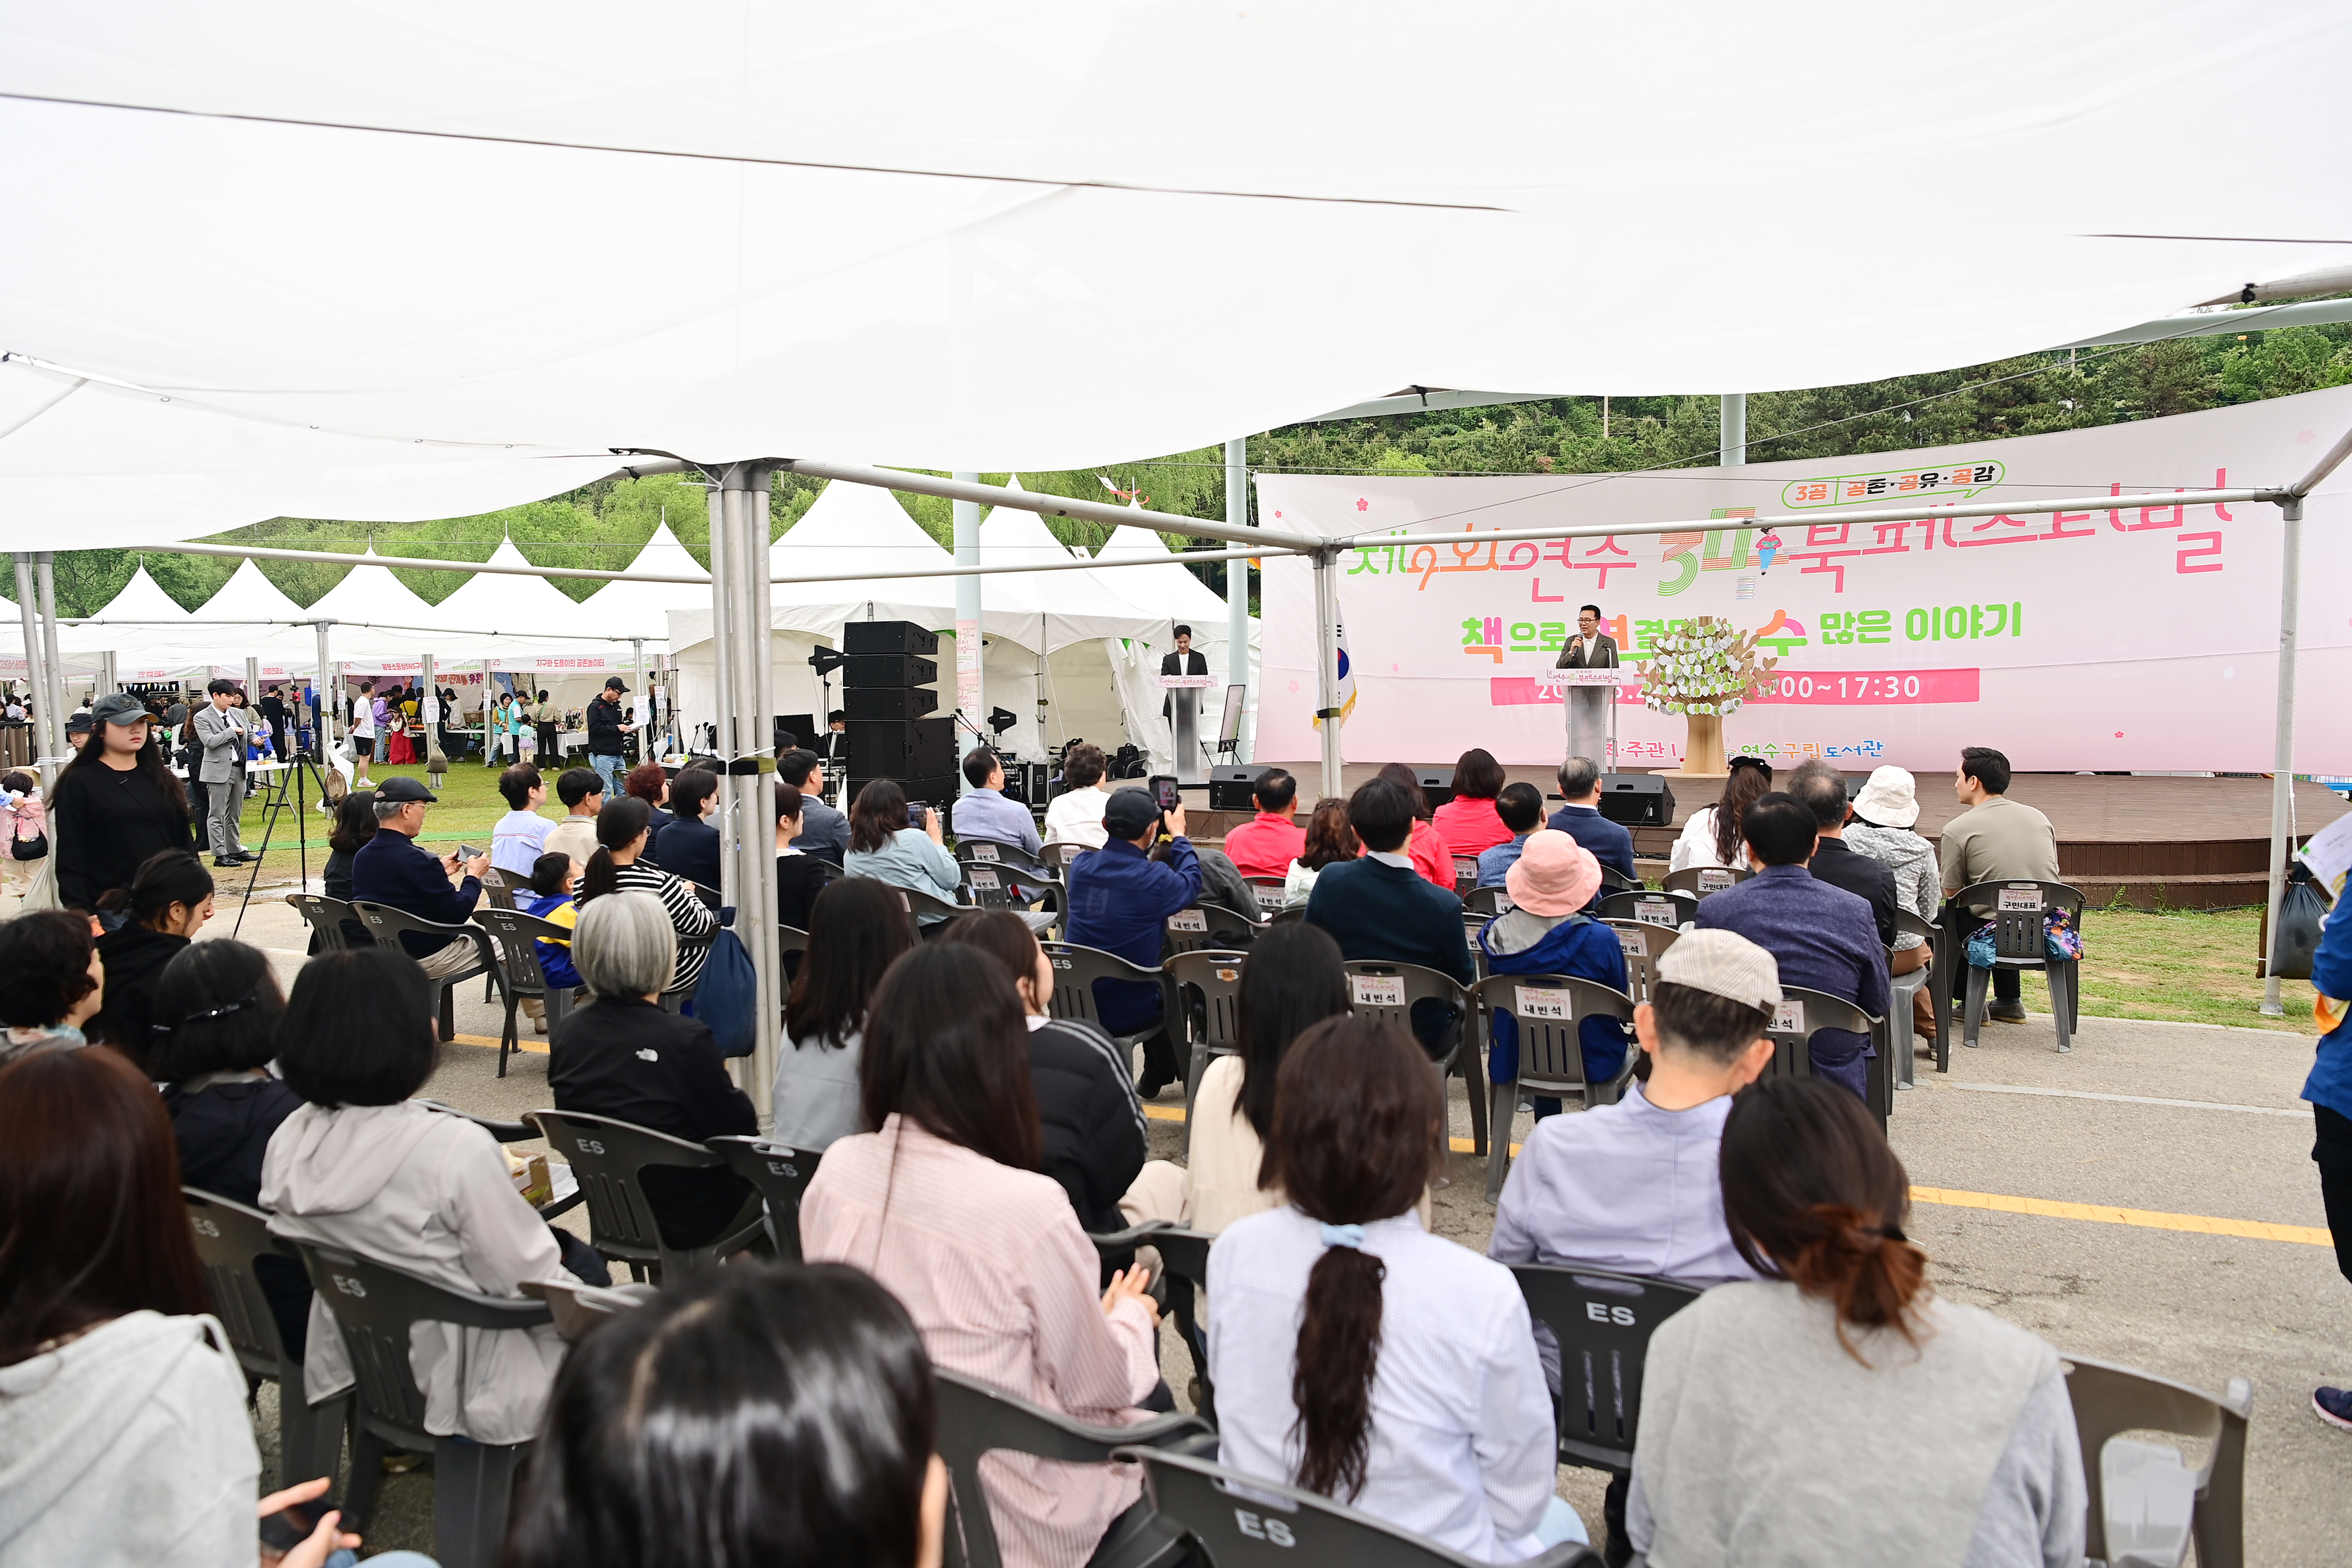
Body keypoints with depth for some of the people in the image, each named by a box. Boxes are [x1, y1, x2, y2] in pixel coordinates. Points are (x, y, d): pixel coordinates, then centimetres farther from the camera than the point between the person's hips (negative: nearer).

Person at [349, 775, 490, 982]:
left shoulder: (362, 856, -2)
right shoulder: (416, 860, -27)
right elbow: (457, 913, -20)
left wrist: (439, 873, 16)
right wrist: (474, 876, -4)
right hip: (426, 960, -9)